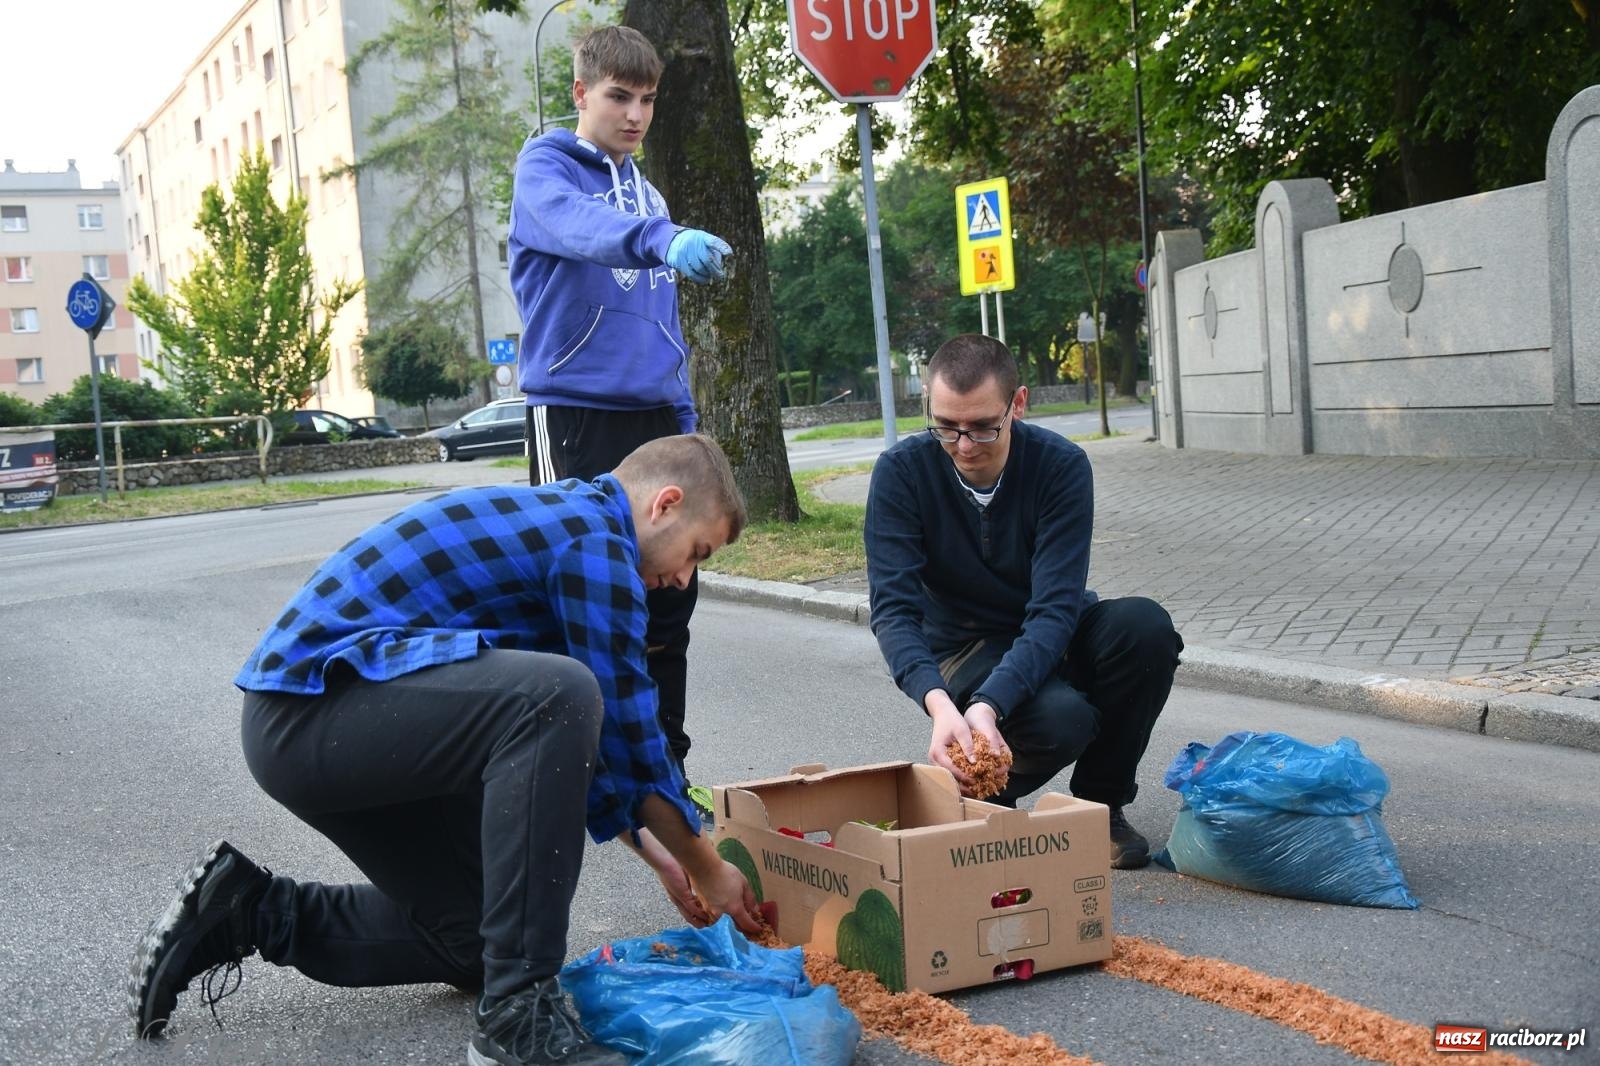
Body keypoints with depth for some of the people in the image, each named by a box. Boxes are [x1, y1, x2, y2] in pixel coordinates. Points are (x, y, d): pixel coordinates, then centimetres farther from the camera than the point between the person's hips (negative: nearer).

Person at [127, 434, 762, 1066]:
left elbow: (578, 739, 27)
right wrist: (708, 870, 5)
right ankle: (517, 1012, -22)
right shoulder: (594, 538, -10)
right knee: (556, 693, -29)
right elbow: (627, 732, -8)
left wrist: (656, 856, 25)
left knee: (476, 939, 13)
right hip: (319, 701, -10)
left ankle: (248, 914, 20)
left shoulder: (548, 521, 20)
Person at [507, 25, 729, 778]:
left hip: (654, 414, 7)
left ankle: (665, 763, 18)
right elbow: (579, 224, -27)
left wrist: (686, 420, 16)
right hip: (574, 412, -6)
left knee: (671, 592, 7)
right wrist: (661, 237, -46)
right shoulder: (545, 166, -2)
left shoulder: (645, 190, 19)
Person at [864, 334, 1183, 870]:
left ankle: (1101, 802, -5)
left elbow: (1055, 608, -26)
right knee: (1061, 718, -34)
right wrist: (939, 704, -43)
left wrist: (989, 704, -43)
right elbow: (893, 608, -24)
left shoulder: (1061, 465, -18)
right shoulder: (902, 471, -17)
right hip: (965, 647, -2)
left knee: (1146, 624, -30)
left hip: (1048, 640, 2)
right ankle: (982, 795, 3)